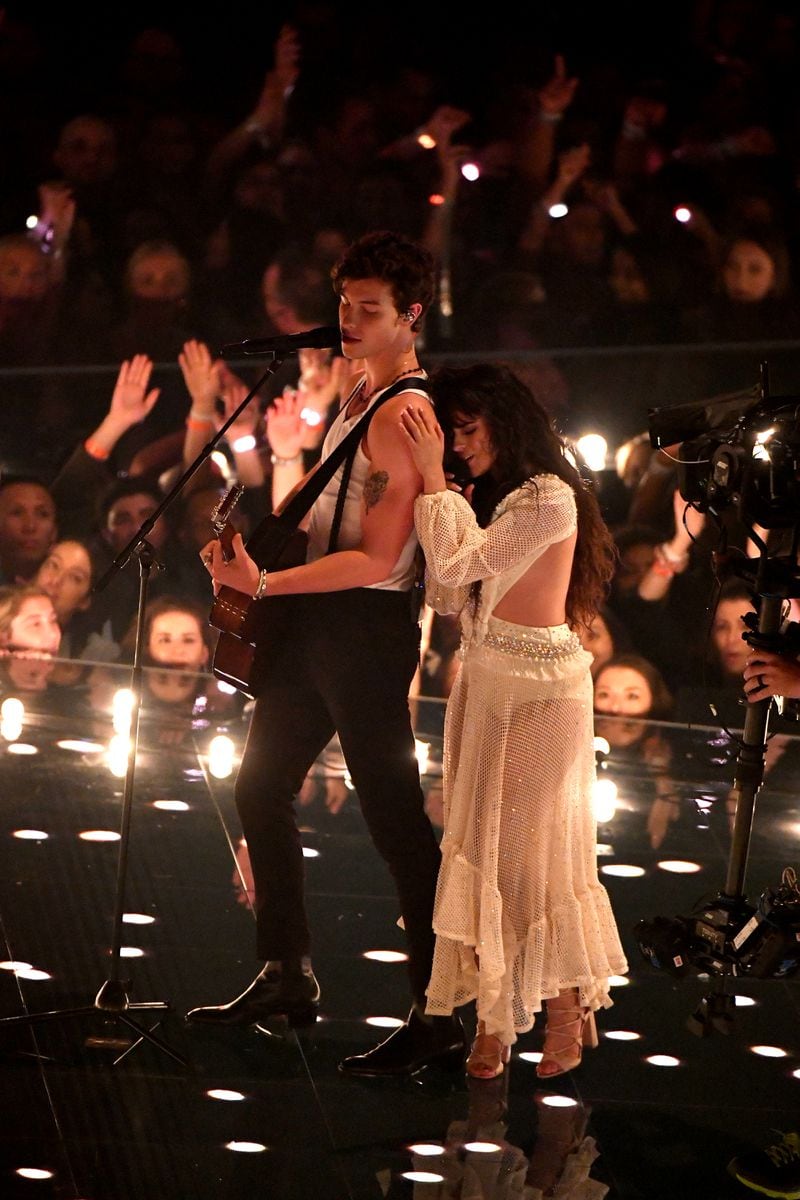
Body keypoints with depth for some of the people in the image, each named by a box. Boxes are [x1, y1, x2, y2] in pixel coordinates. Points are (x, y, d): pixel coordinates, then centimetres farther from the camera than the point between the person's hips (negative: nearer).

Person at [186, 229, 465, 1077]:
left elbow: (375, 559, -23)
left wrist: (267, 585, -25)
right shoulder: (360, 395, 12)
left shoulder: (403, 414, -18)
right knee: (260, 787, 16)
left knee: (395, 820, -8)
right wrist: (260, 546, 13)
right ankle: (287, 976, 28)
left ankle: (437, 1019, -6)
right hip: (316, 625, 10)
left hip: (366, 628, -10)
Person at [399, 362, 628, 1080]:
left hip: (538, 696, -8)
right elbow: (448, 596, 9)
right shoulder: (489, 498, 14)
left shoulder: (547, 498, -14)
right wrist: (439, 490, 5)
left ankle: (567, 1010, 7)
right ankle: (496, 1016, 4)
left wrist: (433, 477, -13)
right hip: (487, 688, 8)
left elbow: (455, 566, -19)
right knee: (484, 847, 3)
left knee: (525, 847, -5)